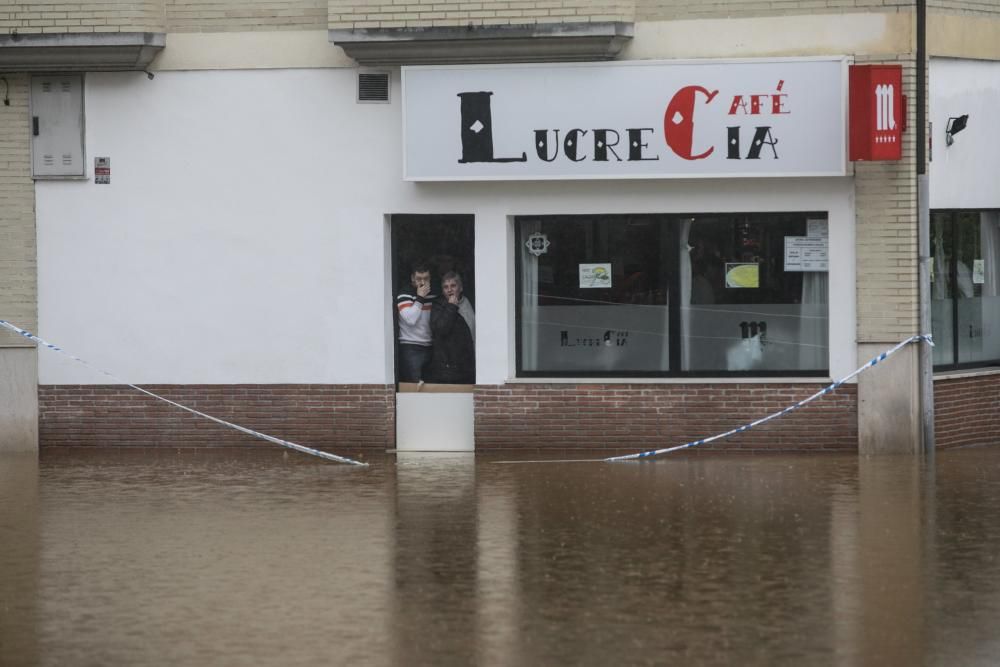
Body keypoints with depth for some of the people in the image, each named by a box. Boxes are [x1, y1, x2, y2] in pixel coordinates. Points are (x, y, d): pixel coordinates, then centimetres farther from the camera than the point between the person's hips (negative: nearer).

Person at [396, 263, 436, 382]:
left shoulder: (432, 294, 11)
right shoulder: (404, 295, -8)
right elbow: (410, 319, -21)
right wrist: (420, 298, -18)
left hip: (429, 346, 6)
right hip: (411, 349, -6)